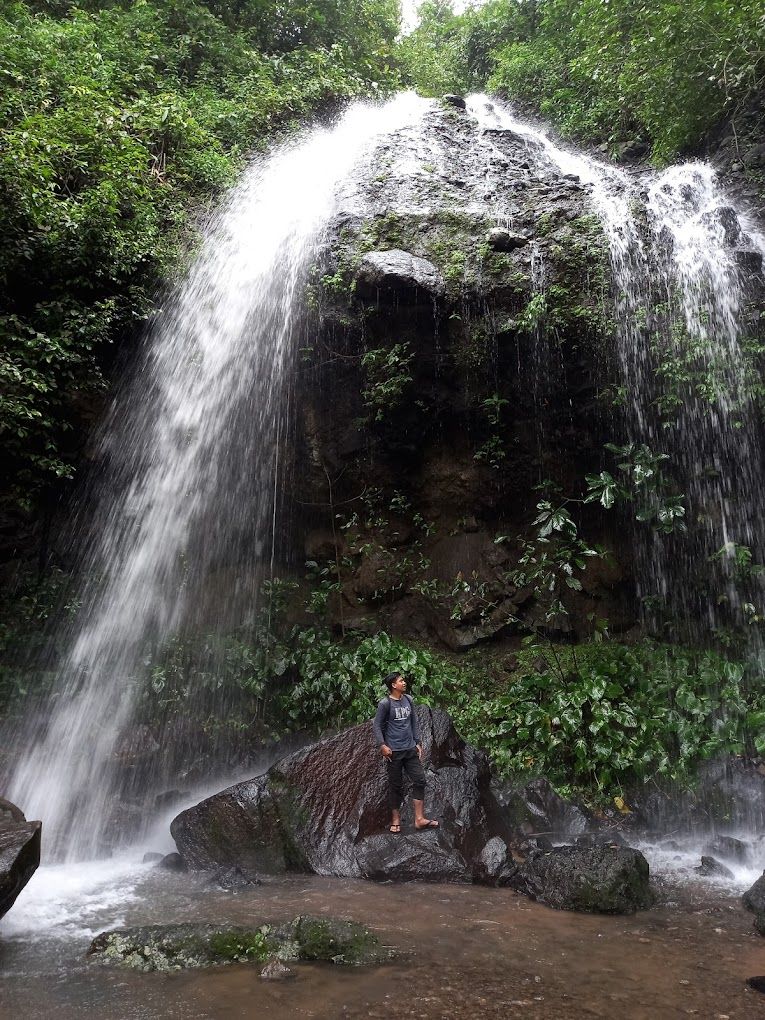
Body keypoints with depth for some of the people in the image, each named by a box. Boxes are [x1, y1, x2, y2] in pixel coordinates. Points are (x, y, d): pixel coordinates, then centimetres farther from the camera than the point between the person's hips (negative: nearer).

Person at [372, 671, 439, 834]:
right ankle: (396, 820, 18)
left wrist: (418, 743, 10)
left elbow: (414, 723, 13)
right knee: (395, 785, 4)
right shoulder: (385, 703, -10)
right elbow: (377, 725, -7)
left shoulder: (409, 700, 7)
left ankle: (419, 819, 7)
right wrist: (382, 745, -15)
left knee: (419, 780, 1)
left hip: (411, 750, 5)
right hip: (394, 752, -5)